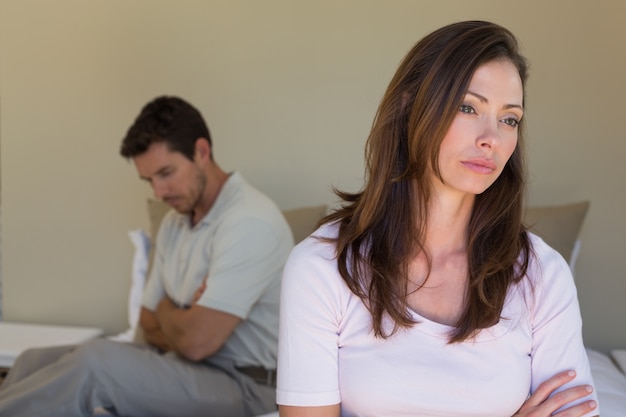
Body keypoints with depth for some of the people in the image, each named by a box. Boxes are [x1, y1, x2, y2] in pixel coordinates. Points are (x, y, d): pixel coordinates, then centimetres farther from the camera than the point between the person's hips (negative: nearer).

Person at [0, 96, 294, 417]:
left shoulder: (250, 221, -18)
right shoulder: (174, 223, 12)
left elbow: (196, 342, -22)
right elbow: (151, 324, 14)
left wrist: (166, 309, 0)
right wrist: (183, 317, -8)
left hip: (240, 385, -8)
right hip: (179, 365, 9)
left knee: (97, 360, -27)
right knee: (36, 361, -2)